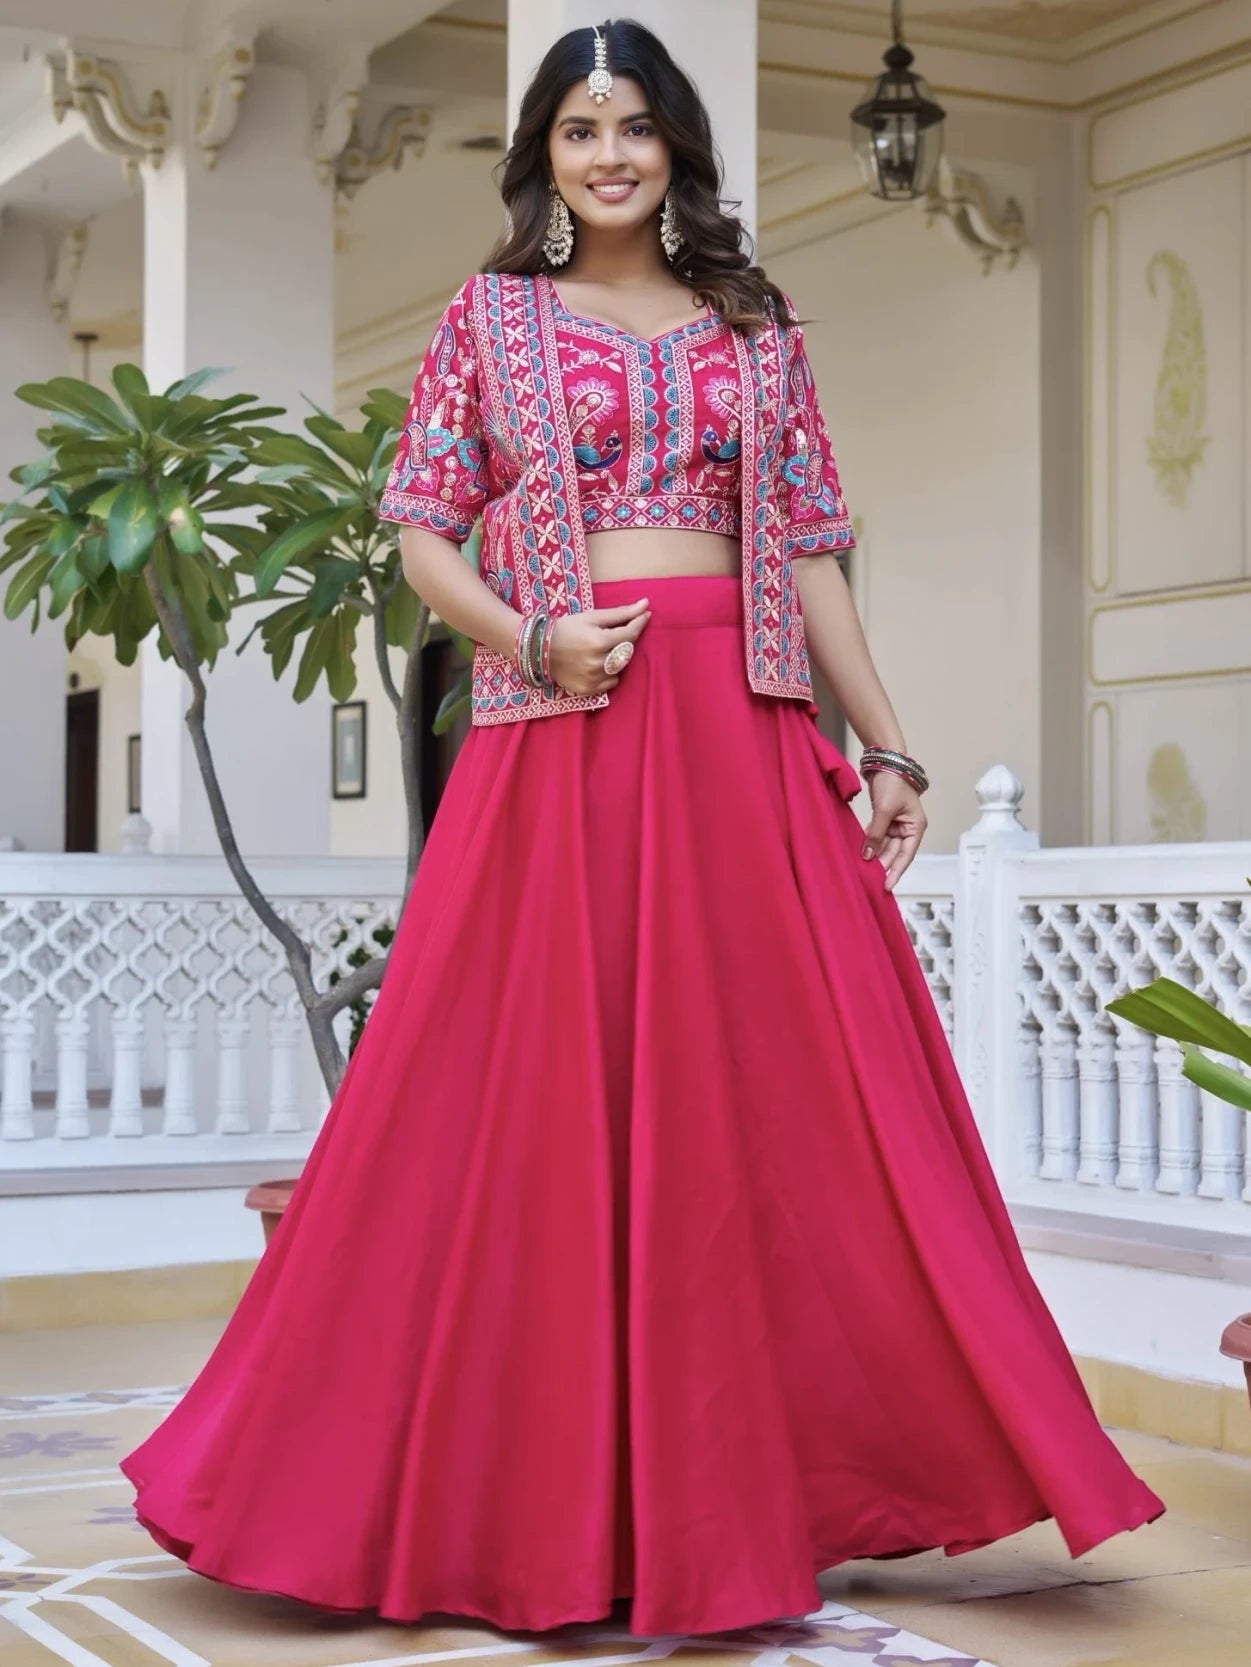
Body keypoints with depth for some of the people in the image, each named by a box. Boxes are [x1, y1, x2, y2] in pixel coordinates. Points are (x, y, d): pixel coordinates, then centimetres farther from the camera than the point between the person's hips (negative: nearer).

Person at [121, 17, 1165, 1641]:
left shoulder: (757, 326, 14)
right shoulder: (492, 317, 10)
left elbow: (811, 552, 12)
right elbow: (423, 532, 6)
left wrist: (888, 747, 6)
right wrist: (531, 639, -12)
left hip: (745, 734, 2)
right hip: (560, 734, -2)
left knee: (775, 1087, -1)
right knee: (542, 1100, -3)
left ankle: (757, 1480, 11)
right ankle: (542, 1496, 10)